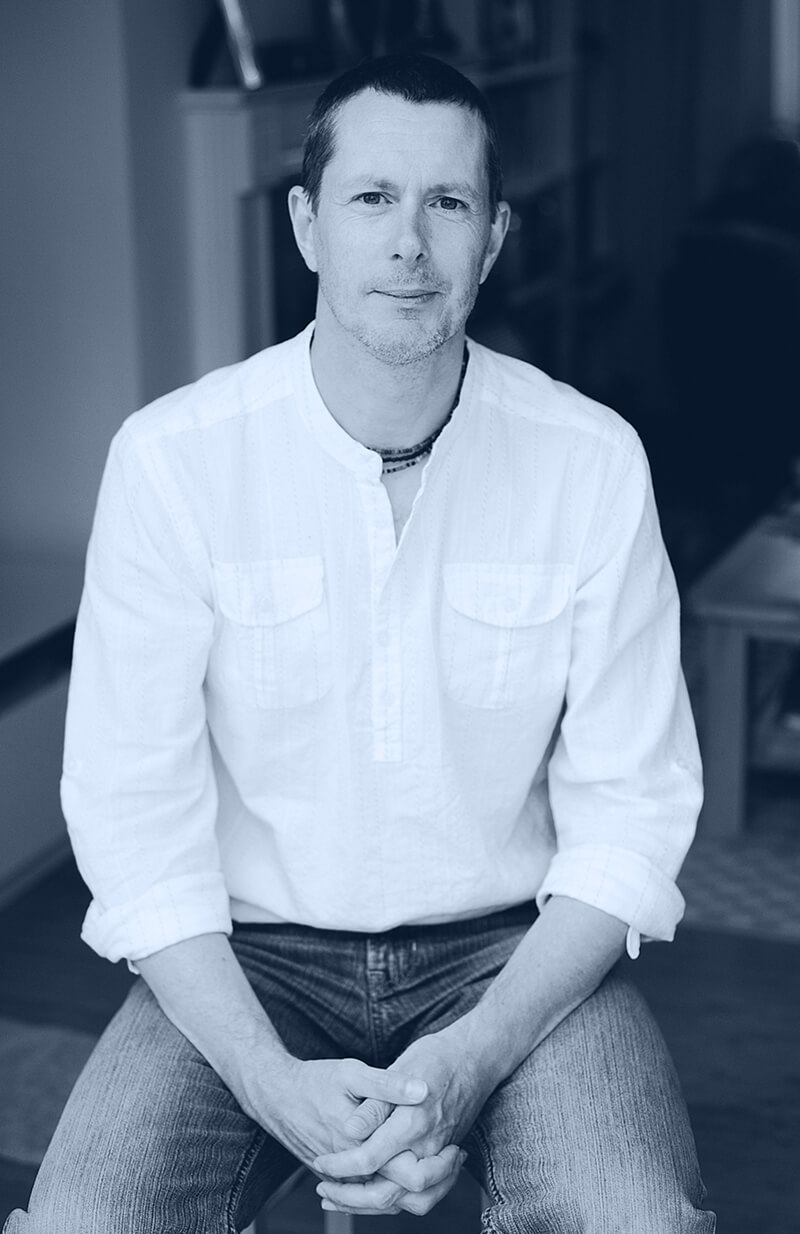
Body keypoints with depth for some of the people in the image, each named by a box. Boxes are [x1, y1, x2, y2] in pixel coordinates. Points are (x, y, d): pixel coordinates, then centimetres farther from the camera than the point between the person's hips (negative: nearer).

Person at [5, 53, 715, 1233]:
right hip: (248, 953, 0)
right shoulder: (172, 459, -10)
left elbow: (629, 811, -5)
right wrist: (273, 1083, -20)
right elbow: (135, 813, -9)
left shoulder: (595, 461, -8)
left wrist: (477, 1058, -18)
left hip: (515, 948, 0)